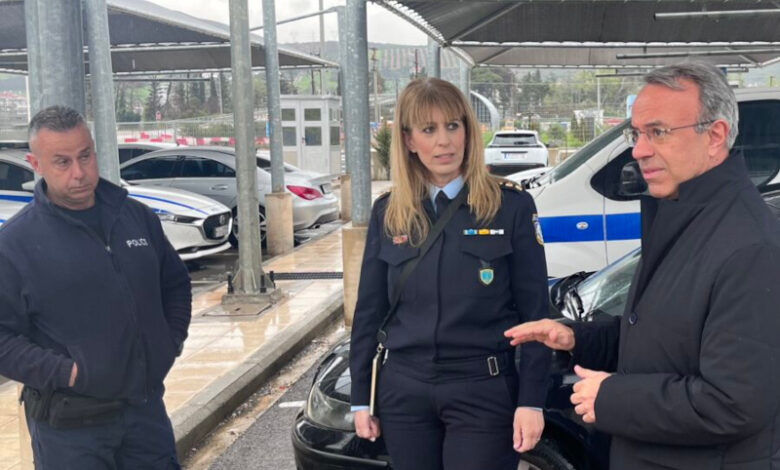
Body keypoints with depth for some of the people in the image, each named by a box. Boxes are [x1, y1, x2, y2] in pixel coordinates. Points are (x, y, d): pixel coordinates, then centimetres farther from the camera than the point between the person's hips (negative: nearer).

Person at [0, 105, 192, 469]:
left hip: (147, 408, 4)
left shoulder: (137, 217, 5)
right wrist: (64, 372, -19)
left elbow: (175, 283, 18)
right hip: (69, 425, -4)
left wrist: (172, 341, 6)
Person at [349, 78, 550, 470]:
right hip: (404, 391, 3)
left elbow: (533, 312, -5)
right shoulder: (388, 213, 3)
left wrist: (531, 400, -9)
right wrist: (361, 397, 7)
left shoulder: (511, 205, -6)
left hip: (483, 391, -3)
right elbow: (369, 312, 8)